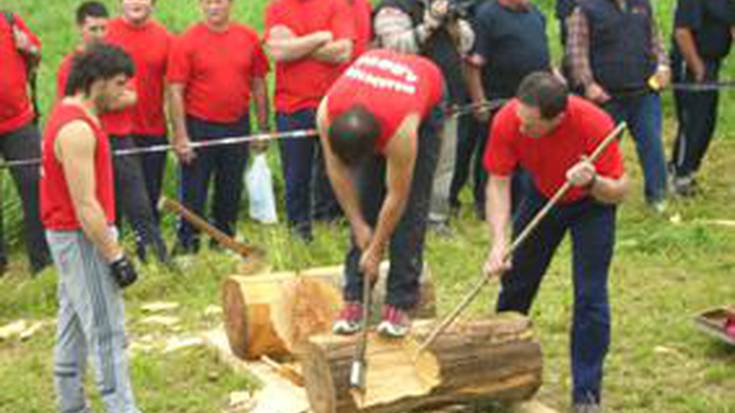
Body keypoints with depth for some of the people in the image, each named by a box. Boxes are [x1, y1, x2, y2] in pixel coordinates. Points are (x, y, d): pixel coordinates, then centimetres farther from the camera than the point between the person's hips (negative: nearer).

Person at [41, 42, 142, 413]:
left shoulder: (73, 115, 9)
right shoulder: (76, 130, -23)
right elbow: (85, 206, -24)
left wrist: (109, 244, 19)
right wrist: (115, 256, -21)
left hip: (71, 235, 10)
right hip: (82, 239, -10)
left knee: (74, 327, 16)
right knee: (107, 331, -6)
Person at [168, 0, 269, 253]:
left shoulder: (249, 38, 3)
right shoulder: (187, 42, -7)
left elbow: (258, 84, 10)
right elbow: (176, 91, -9)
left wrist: (262, 128, 9)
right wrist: (181, 136, -13)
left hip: (237, 126, 3)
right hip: (199, 128, -3)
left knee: (231, 192, 13)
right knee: (193, 194, 3)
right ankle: (186, 247, 14)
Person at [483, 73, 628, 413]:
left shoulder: (595, 125, -37)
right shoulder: (508, 121, -30)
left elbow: (619, 191, -26)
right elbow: (498, 183, -22)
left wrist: (592, 182, -48)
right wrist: (499, 241, -35)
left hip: (592, 204, -3)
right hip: (542, 197, 3)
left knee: (590, 297, -8)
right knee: (515, 282, 10)